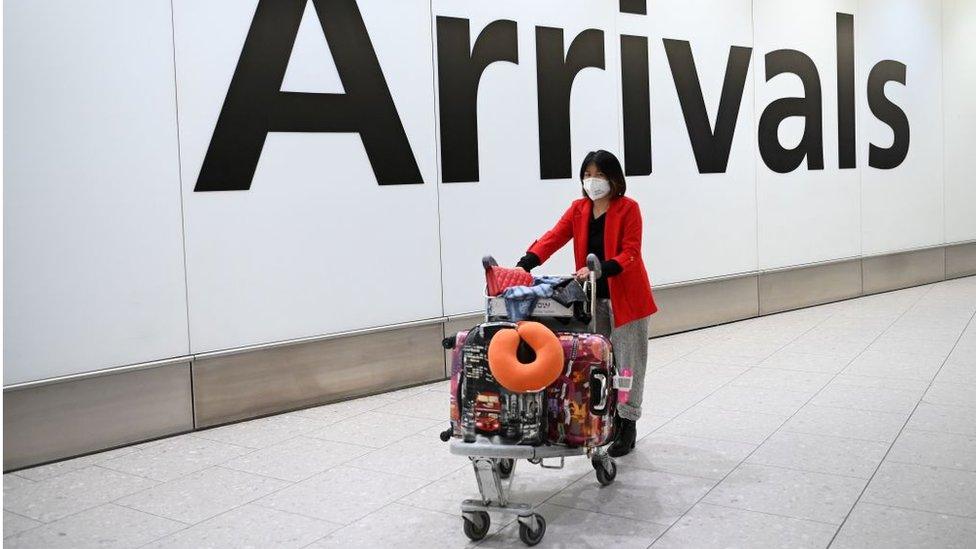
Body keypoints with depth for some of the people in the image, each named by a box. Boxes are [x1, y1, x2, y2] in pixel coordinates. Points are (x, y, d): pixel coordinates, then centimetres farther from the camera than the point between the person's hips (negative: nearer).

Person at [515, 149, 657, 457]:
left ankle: (627, 425, 12)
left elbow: (630, 253, -15)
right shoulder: (579, 209, 6)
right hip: (593, 297, 5)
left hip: (626, 296, -5)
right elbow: (554, 237, -7)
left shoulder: (628, 209, -8)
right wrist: (525, 264, -23)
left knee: (627, 363, 3)